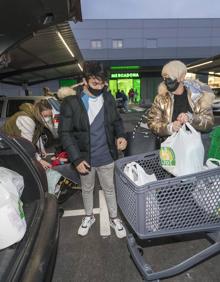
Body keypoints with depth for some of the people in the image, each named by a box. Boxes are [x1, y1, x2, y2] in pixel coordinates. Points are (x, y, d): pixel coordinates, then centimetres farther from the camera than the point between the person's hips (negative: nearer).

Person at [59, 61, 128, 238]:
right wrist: (77, 159, -18)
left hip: (106, 156, 2)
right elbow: (65, 133, -12)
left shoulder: (108, 98, -4)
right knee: (87, 189, 21)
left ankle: (114, 219, 42)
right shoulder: (71, 103, -14)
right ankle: (89, 217, 48)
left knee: (109, 188, 18)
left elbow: (116, 120, 8)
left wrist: (120, 135, -13)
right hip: (85, 157, -1)